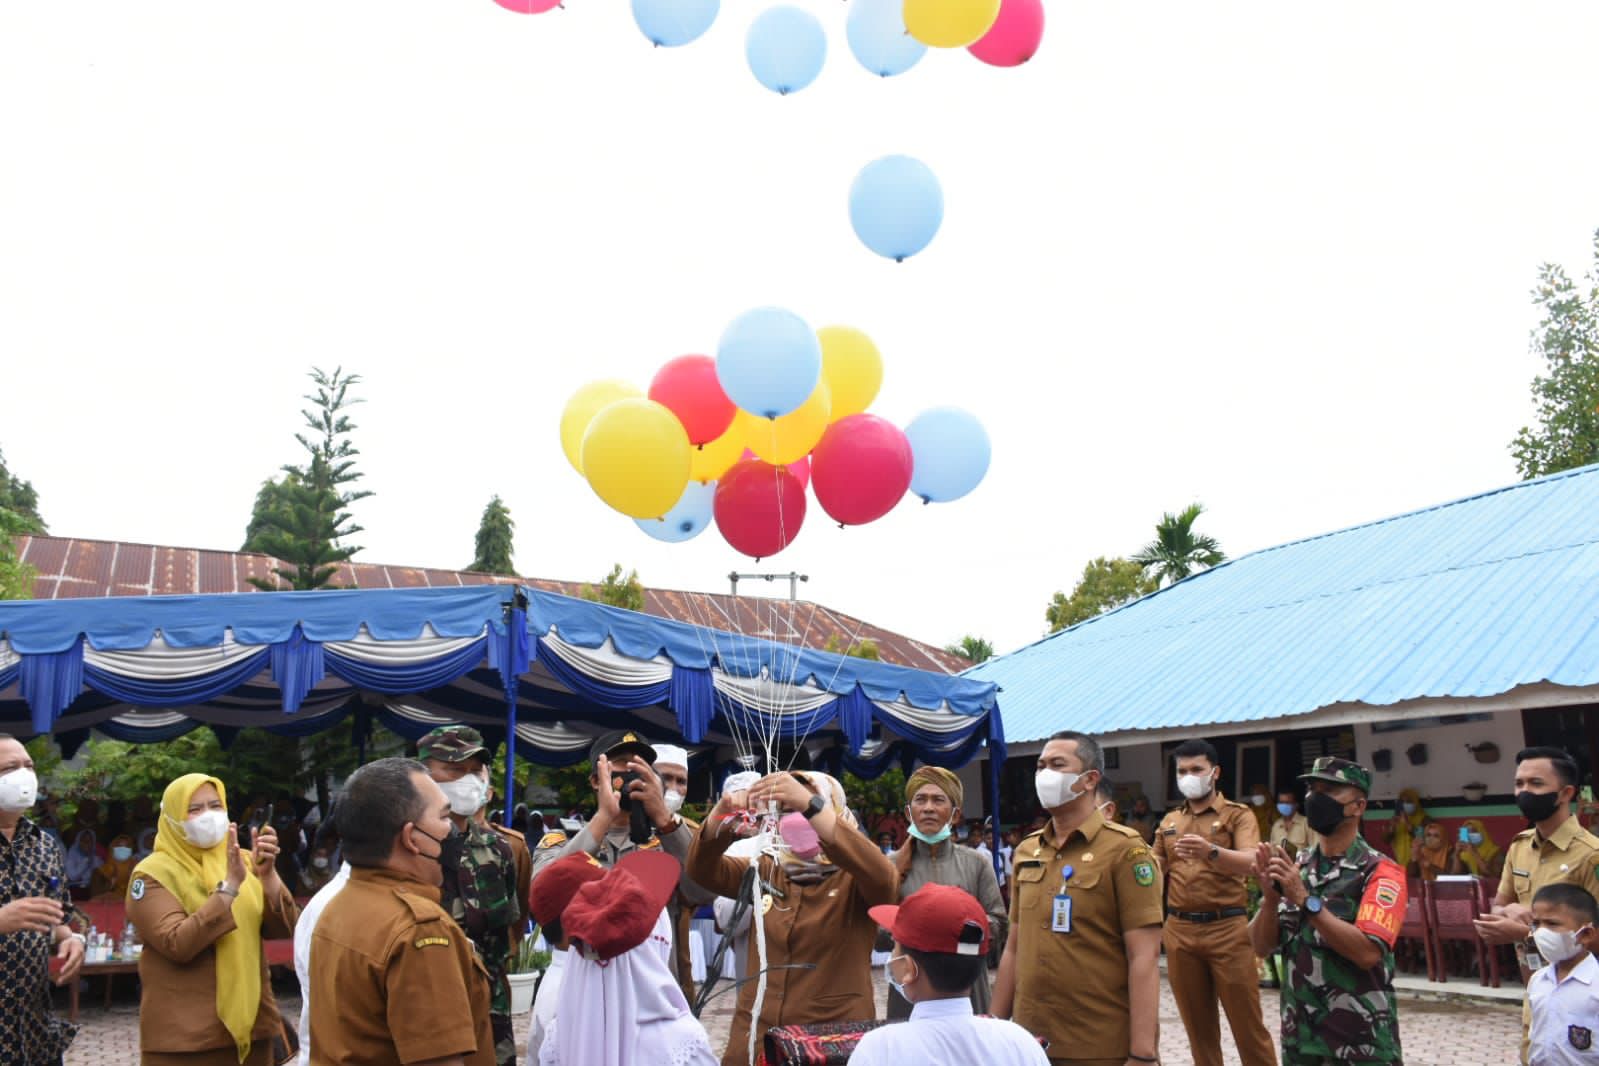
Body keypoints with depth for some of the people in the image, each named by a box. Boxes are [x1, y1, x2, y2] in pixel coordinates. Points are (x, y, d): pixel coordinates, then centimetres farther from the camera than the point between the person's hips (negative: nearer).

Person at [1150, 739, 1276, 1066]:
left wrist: (1210, 851, -36)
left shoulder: (1238, 815, -1)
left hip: (1227, 929, -4)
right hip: (1180, 931, 4)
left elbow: (1250, 862, -17)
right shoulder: (1169, 822, 14)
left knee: (1246, 1022, 1)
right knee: (1197, 1024, 11)